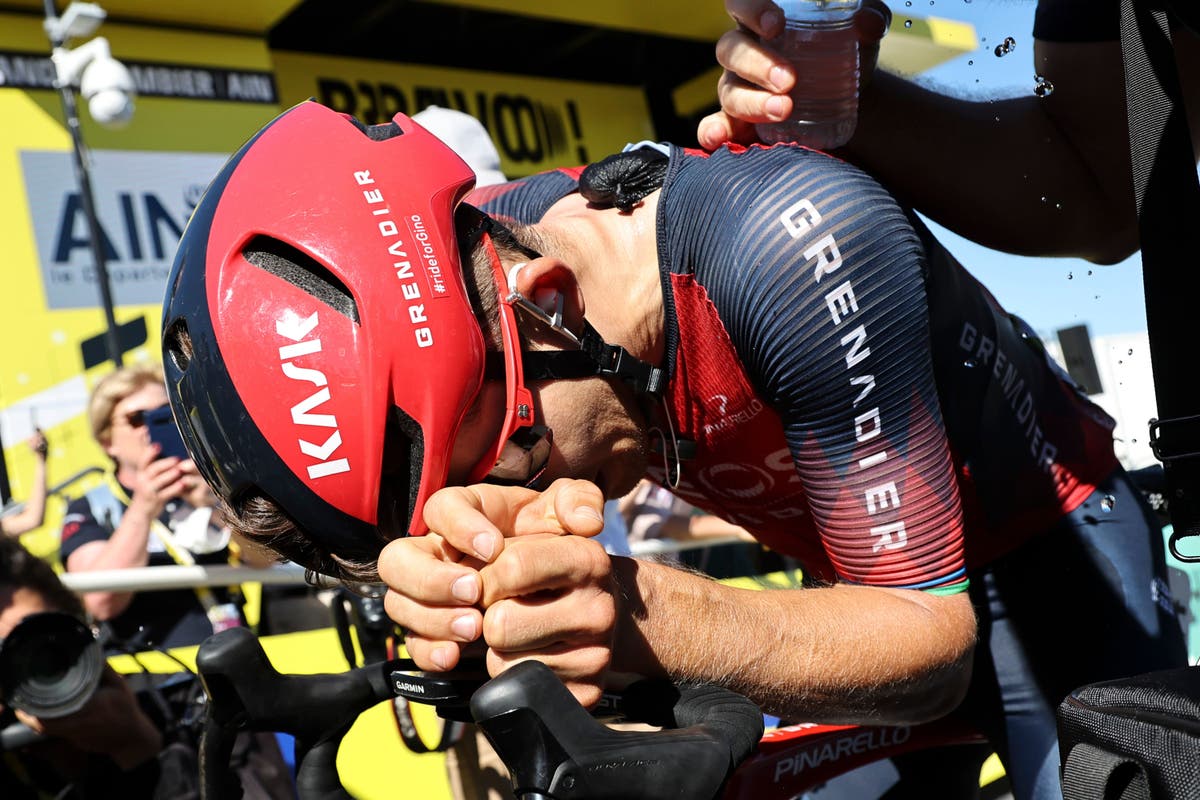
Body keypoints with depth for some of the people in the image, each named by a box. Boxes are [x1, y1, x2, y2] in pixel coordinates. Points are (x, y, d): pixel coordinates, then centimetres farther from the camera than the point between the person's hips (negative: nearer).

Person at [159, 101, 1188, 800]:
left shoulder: (790, 243, -37)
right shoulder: (489, 255, -19)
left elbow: (933, 638, -32)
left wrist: (648, 615, -48)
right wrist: (466, 573, -44)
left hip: (1050, 557, -4)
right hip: (873, 572, 5)